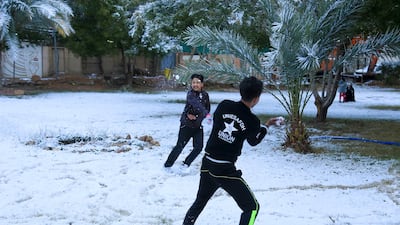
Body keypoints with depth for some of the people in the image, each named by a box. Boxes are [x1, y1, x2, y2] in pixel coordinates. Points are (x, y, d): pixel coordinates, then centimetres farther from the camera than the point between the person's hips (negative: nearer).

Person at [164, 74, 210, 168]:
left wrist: (195, 115, -13)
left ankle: (186, 164, 19)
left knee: (198, 147, 0)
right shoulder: (190, 94, -16)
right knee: (180, 146, -3)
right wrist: (205, 113, -49)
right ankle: (168, 165, 10)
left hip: (198, 125, 5)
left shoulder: (205, 95, 0)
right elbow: (196, 104, -34)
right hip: (187, 124, -5)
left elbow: (207, 109, 4)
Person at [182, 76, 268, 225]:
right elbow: (253, 141, 8)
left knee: (200, 201, 27)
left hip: (207, 164, 5)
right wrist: (264, 128, 25)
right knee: (252, 207, 6)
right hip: (225, 169, -5)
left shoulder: (224, 106, -4)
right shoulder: (252, 121, -11)